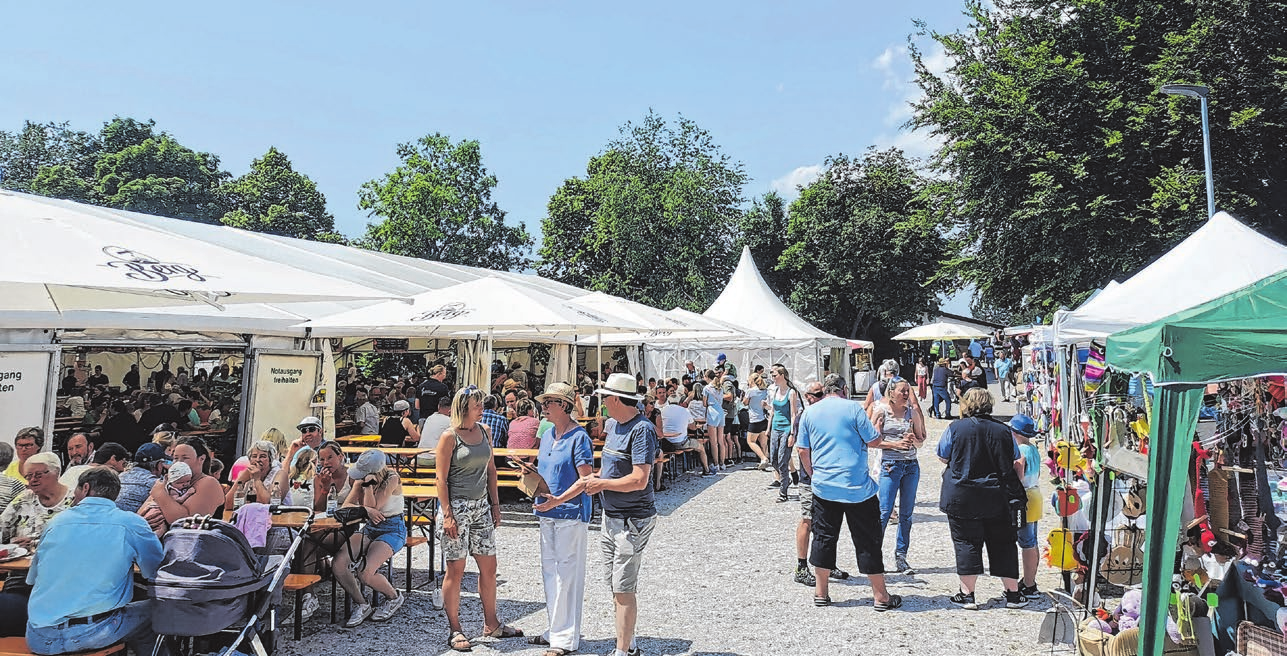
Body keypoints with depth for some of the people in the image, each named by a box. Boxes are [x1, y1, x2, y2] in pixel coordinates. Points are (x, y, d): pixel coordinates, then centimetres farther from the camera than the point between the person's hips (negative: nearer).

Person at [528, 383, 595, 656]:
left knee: (567, 573, -3)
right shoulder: (547, 435, 12)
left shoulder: (579, 437, -13)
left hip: (571, 513, -8)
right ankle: (554, 630, 28)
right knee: (549, 571, 15)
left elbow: (585, 480, -16)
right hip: (548, 513, 9)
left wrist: (558, 500, -24)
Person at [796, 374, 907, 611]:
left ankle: (820, 593, 16)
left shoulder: (809, 412, 6)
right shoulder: (853, 407, -6)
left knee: (823, 538, 13)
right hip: (857, 487, -3)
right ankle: (881, 596, 13)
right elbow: (873, 441, -4)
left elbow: (803, 451, 8)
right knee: (868, 541, 6)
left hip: (823, 486, 3)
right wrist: (893, 444, 17)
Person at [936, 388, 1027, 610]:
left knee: (966, 543, 4)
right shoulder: (1003, 431, 3)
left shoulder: (956, 427, -6)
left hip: (961, 497, -3)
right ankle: (1013, 594, 19)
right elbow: (1016, 464, 12)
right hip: (996, 498, 3)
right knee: (1003, 543, 12)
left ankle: (967, 595, 7)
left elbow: (943, 457, 4)